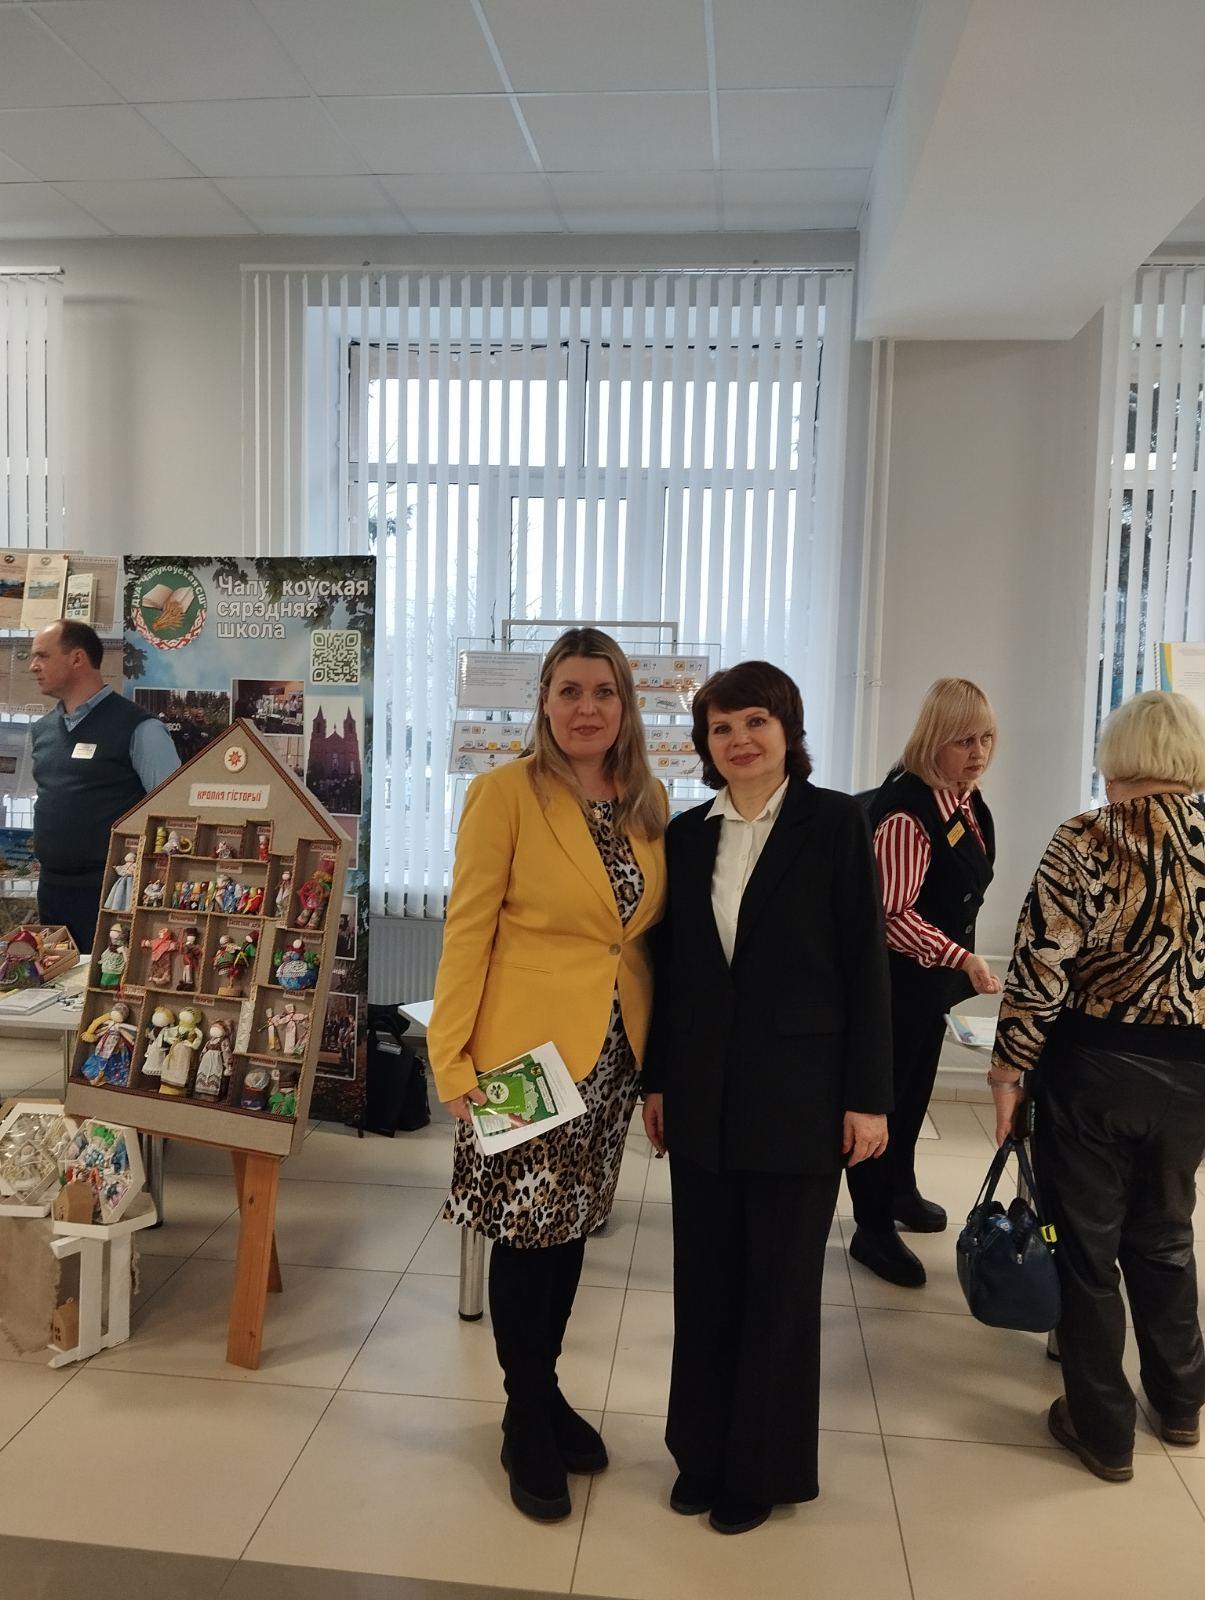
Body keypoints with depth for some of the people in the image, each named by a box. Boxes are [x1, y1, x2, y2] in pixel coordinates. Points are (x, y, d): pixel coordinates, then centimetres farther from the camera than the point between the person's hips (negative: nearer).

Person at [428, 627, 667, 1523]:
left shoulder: (649, 801, 5)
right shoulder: (507, 792, -10)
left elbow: (654, 928, 10)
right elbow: (469, 927, -11)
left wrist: (659, 1050, 5)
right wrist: (453, 1056, -14)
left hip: (613, 1048, 5)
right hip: (528, 1045, -5)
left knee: (573, 1226, 16)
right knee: (526, 1231, 7)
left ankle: (544, 1394, 38)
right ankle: (528, 1423, 29)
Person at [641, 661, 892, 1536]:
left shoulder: (836, 821, -6)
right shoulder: (686, 834, 6)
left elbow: (865, 961, -7)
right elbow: (670, 964, 9)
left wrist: (868, 1095, -10)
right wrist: (656, 1079, 8)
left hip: (800, 1092, -4)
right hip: (704, 1093, 4)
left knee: (780, 1286, 10)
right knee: (704, 1281, 14)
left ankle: (764, 1467, 29)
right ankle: (704, 1452, 33)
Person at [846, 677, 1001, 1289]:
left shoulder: (967, 800, 4)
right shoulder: (907, 810, -26)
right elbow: (893, 915, -27)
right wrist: (962, 959, -33)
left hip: (934, 975, 9)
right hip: (896, 978, -9)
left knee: (914, 1089, 24)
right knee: (881, 1093, 4)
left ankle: (900, 1192, 44)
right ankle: (873, 1228, 18)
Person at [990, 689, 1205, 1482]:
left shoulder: (1086, 841, -14)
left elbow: (1042, 964, -17)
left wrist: (1010, 1065, -8)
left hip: (1093, 1065, -4)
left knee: (1089, 1246, 12)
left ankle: (1104, 1430, 25)